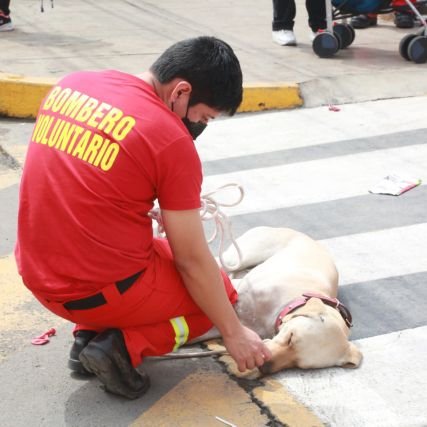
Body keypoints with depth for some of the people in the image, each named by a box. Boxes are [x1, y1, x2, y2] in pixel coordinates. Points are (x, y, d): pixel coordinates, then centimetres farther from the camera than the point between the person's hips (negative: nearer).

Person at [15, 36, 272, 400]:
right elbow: (192, 261, -11)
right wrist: (234, 332, 2)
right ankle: (124, 346, -2)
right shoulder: (172, 141, -17)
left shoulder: (70, 85, 2)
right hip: (102, 291, -7)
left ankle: (89, 334, 14)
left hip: (37, 276, 7)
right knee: (218, 291, 19)